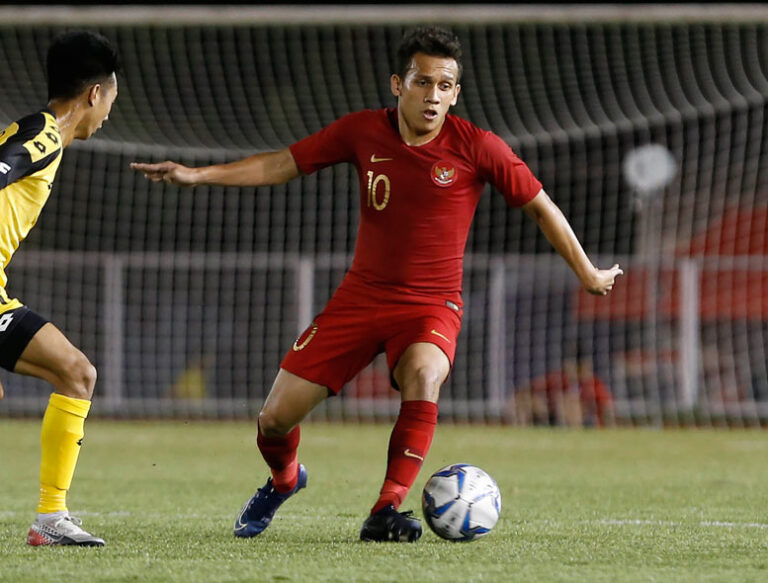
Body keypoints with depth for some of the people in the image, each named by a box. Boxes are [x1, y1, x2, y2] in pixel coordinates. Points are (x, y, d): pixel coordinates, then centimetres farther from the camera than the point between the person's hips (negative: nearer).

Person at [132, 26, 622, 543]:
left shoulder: (477, 148, -10)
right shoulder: (365, 131, -4)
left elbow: (541, 206, 1)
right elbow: (282, 165, 6)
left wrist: (589, 275, 5)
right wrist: (196, 175, -1)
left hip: (432, 304, -3)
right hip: (361, 296, 3)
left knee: (423, 373, -38)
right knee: (275, 420, -2)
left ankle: (387, 511, -30)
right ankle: (283, 480, 34)